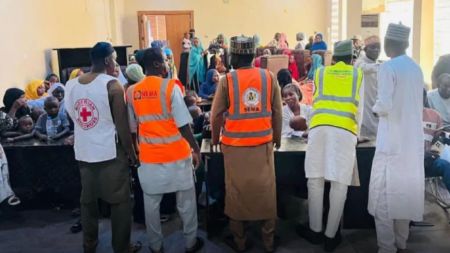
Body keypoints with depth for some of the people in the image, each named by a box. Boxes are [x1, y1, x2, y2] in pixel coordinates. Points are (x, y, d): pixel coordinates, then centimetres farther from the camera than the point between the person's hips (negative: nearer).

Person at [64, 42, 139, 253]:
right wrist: (131, 153, -4)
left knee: (87, 200, 17)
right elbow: (122, 125, -13)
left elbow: (73, 117, 11)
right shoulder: (112, 85, -14)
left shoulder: (71, 85, 3)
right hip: (110, 152, -5)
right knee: (120, 201, 8)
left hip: (83, 152, 6)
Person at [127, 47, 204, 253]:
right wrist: (196, 148, -3)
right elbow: (183, 124, -14)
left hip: (148, 157, 4)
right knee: (185, 201, 13)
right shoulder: (170, 87, -13)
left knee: (151, 203, 14)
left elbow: (132, 128, 6)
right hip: (176, 155, -3)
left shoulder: (132, 92, 0)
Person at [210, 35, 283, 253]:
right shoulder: (269, 77, -3)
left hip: (235, 145, -1)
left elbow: (216, 114, -4)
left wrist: (215, 139, 13)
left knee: (236, 192, 12)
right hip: (263, 144, 2)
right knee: (265, 191, 12)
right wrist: (277, 138, 16)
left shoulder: (227, 80, -9)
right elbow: (277, 112, 2)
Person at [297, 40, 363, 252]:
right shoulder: (358, 75, 18)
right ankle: (330, 235, 7)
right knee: (339, 184, 2)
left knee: (315, 180, 7)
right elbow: (359, 108, 20)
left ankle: (315, 231, 14)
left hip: (319, 127, 1)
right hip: (345, 130, -1)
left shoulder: (320, 73, 20)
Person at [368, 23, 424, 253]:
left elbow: (384, 106, -20)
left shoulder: (387, 68, -13)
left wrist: (375, 108, 1)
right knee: (406, 191, 15)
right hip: (413, 140, 7)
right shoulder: (416, 68, 8)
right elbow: (415, 103, 15)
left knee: (383, 195, 2)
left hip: (392, 141, -7)